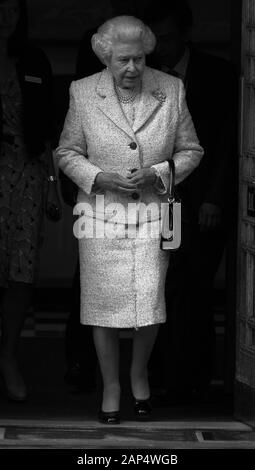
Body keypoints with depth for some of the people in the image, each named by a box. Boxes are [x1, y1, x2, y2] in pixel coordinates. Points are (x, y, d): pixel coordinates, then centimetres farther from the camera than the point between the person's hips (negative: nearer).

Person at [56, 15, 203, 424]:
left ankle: (140, 374, 24)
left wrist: (157, 174, -11)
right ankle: (111, 387, 20)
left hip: (152, 216, 1)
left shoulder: (171, 91, -1)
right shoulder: (83, 94, -3)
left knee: (150, 304, -4)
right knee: (105, 305, 1)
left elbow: (191, 151, 6)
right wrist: (100, 179, -12)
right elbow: (67, 153, 5)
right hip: (101, 216, 0)